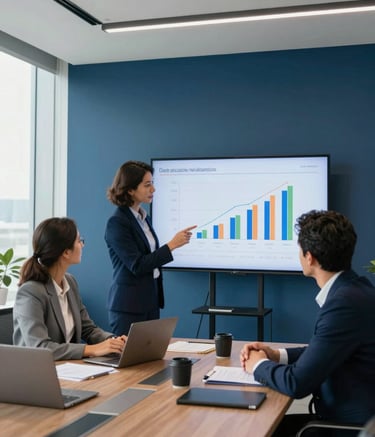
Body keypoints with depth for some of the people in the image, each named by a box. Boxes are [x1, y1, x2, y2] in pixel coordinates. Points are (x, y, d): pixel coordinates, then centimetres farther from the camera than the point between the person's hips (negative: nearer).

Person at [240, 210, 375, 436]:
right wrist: (276, 355, 4)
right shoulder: (352, 290, 3)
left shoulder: (346, 301, -26)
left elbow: (297, 383, -24)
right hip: (350, 415, 8)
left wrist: (259, 364, -5)